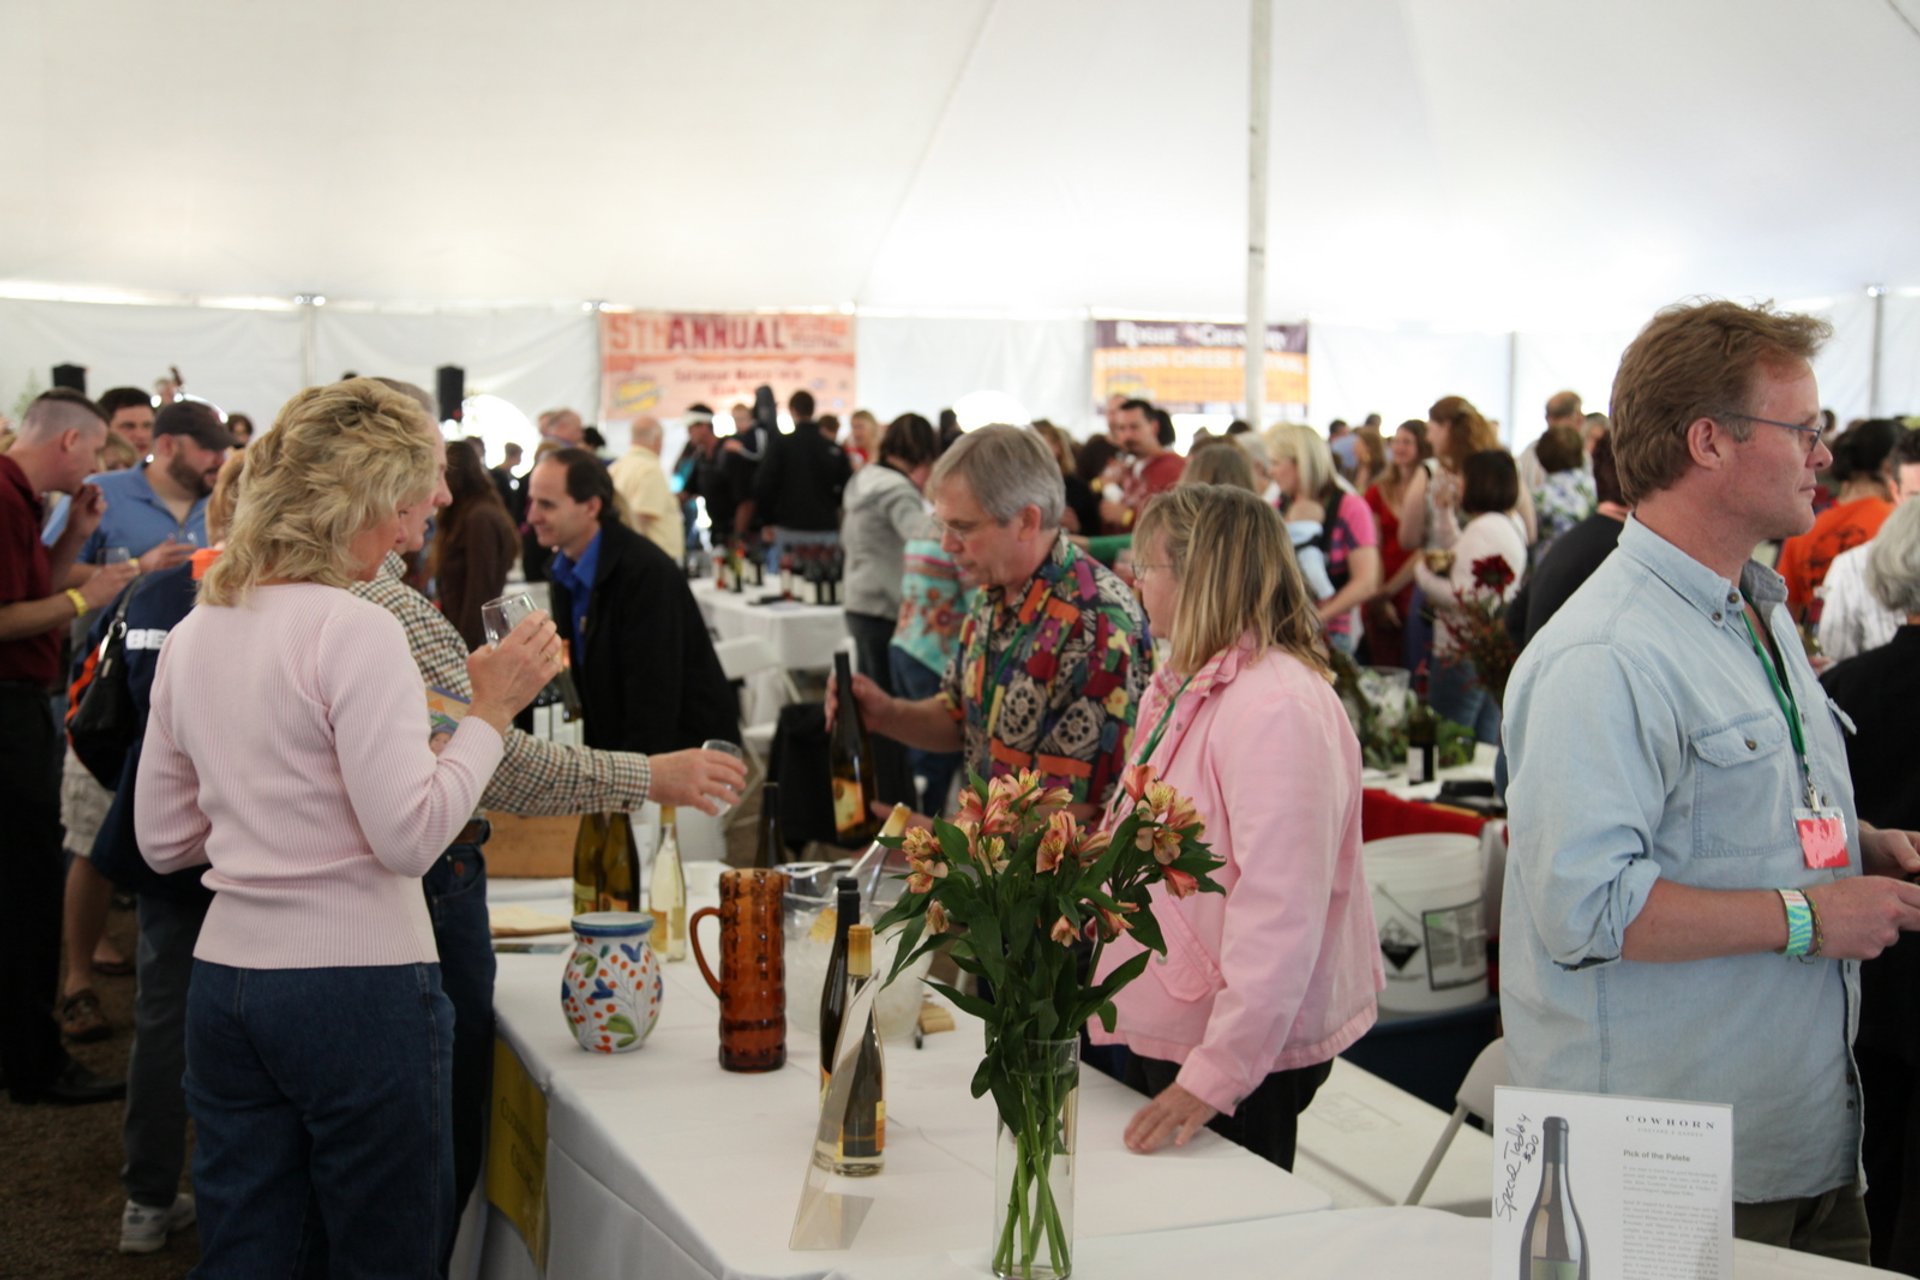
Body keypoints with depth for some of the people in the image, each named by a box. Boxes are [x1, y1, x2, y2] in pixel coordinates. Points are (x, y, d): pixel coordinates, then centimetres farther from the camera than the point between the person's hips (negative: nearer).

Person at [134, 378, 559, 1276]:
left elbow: (163, 841, 14)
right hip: (359, 986, -7)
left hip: (226, 977, 7)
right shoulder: (355, 630, -14)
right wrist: (491, 710, -12)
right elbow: (410, 837, -18)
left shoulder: (193, 633, 9)